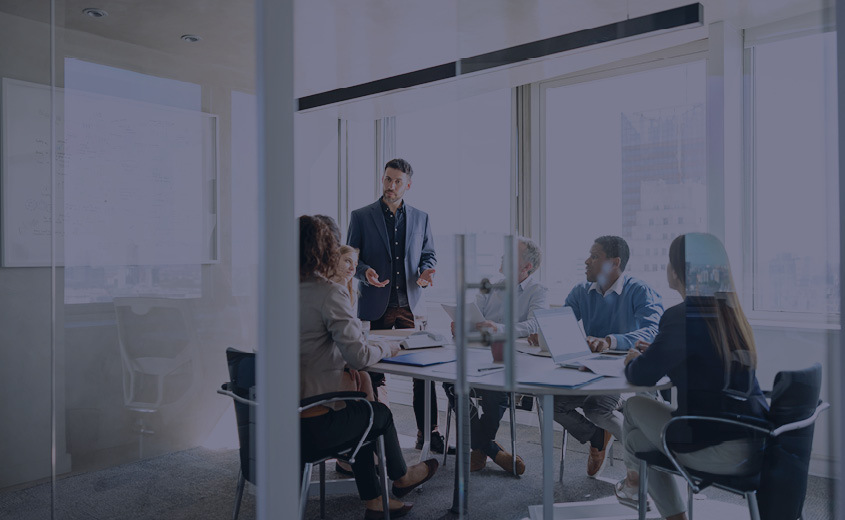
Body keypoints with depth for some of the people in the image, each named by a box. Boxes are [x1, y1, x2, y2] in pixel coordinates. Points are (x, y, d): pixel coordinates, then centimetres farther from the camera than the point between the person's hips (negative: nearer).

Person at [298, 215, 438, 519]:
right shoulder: (330, 293, -17)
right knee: (381, 413, 21)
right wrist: (387, 348, 1)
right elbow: (358, 357, -20)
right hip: (311, 426, -7)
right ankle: (400, 477, 49)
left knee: (361, 414, 29)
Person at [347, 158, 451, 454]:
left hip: (411, 305, 2)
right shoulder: (361, 216, 3)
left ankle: (428, 433, 11)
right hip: (376, 306, -1)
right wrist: (365, 272, -17)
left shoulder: (421, 218, 10)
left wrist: (426, 273, -7)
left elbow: (429, 255, 15)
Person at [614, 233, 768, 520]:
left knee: (635, 406, 9)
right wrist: (649, 354, 23)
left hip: (719, 451, -7)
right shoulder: (730, 312, 8)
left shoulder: (682, 317, -17)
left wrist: (632, 360, 11)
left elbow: (642, 375, -10)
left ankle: (635, 479, 37)